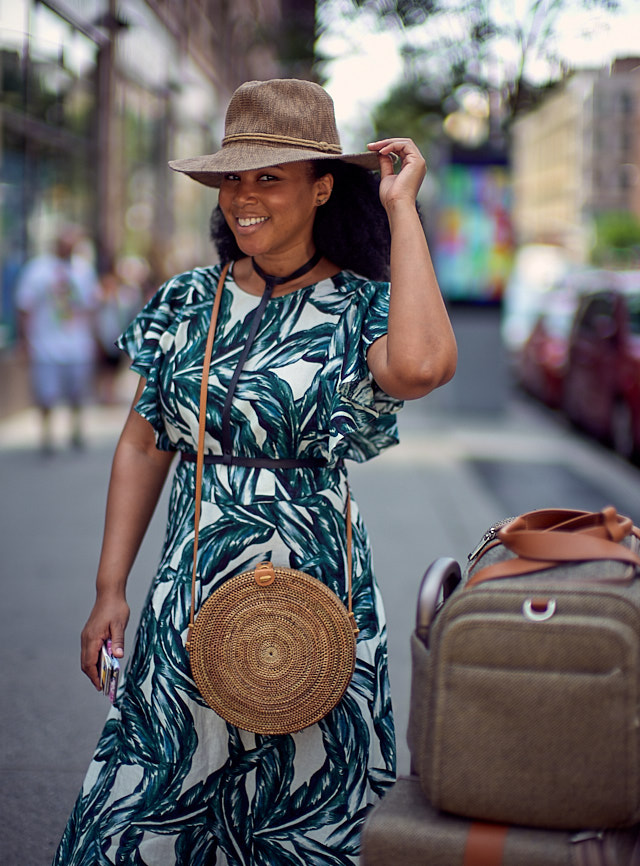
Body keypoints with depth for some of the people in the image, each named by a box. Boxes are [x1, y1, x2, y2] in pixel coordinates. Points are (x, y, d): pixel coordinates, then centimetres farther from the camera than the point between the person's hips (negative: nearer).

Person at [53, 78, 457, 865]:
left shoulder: (361, 309, -6)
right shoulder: (190, 304, 5)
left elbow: (420, 365, -31)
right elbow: (142, 447, 11)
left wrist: (401, 207, -20)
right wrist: (110, 590, 6)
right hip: (191, 594, 3)